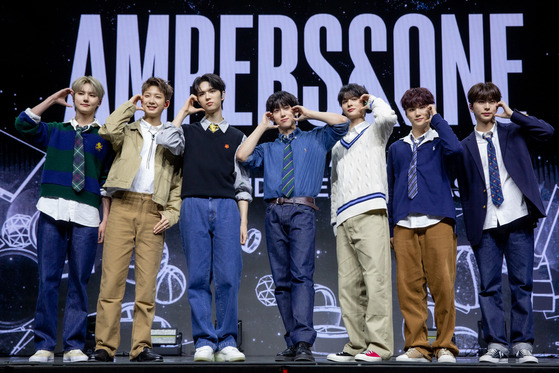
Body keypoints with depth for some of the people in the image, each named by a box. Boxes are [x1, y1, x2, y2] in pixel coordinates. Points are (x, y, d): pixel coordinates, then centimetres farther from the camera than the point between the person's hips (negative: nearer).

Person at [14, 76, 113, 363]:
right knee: (47, 280, -2)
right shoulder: (55, 132, 17)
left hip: (86, 216, -1)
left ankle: (74, 346, 5)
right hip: (52, 211, 1)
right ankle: (44, 345, 4)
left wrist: (106, 219, 2)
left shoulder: (104, 138, 12)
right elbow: (23, 124, 1)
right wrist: (53, 100, 8)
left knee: (79, 282, -1)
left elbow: (107, 182, 9)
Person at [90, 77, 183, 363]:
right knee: (112, 277, -7)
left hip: (154, 212, 1)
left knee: (147, 282, -3)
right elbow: (108, 132, -6)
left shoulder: (173, 137, 21)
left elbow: (178, 183, 17)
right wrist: (130, 104, 10)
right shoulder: (128, 131, 19)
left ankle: (141, 346, 2)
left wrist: (171, 213, 2)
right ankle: (105, 346, -3)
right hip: (124, 205, -1)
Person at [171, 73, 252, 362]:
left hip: (227, 208, 0)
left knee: (228, 277, -8)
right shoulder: (188, 132, 18)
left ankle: (226, 342, -2)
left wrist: (243, 220, 3)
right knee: (199, 277, -3)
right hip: (194, 206, 0)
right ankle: (204, 342, 1)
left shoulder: (237, 137, 17)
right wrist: (184, 112, 7)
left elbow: (242, 183, 13)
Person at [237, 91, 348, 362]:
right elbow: (242, 156, 8)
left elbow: (341, 122, 7)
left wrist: (308, 114, 17)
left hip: (302, 211, -3)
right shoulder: (267, 149, 27)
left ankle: (303, 342, -25)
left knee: (301, 274, -18)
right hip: (274, 213, 4)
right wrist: (262, 127, 17)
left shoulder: (315, 139, 22)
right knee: (281, 280, 0)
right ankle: (292, 343, 4)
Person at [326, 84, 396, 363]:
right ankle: (356, 345, 5)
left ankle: (379, 345, -15)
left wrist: (372, 99, 9)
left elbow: (388, 116, -10)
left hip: (370, 212, -6)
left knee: (375, 277, -13)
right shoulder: (338, 146, 30)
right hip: (344, 219, 6)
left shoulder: (374, 131, 15)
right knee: (348, 284, 1)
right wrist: (334, 221, 17)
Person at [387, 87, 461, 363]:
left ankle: (445, 346, 3)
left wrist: (436, 119, -1)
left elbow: (455, 149, -14)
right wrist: (389, 228, 14)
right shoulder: (397, 148, 20)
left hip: (438, 221, -3)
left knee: (442, 284, -7)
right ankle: (417, 346, 5)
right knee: (408, 286, -2)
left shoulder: (439, 141, 12)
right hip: (404, 224, 3)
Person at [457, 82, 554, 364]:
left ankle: (523, 345, 7)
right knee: (489, 287, -1)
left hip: (518, 220, -1)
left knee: (521, 284, 1)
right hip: (486, 226, 1)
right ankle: (496, 345, 4)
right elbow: (465, 190, 10)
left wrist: (513, 114, -1)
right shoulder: (466, 147, 11)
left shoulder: (513, 132, 11)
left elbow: (547, 132, -6)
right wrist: (471, 229, 4)